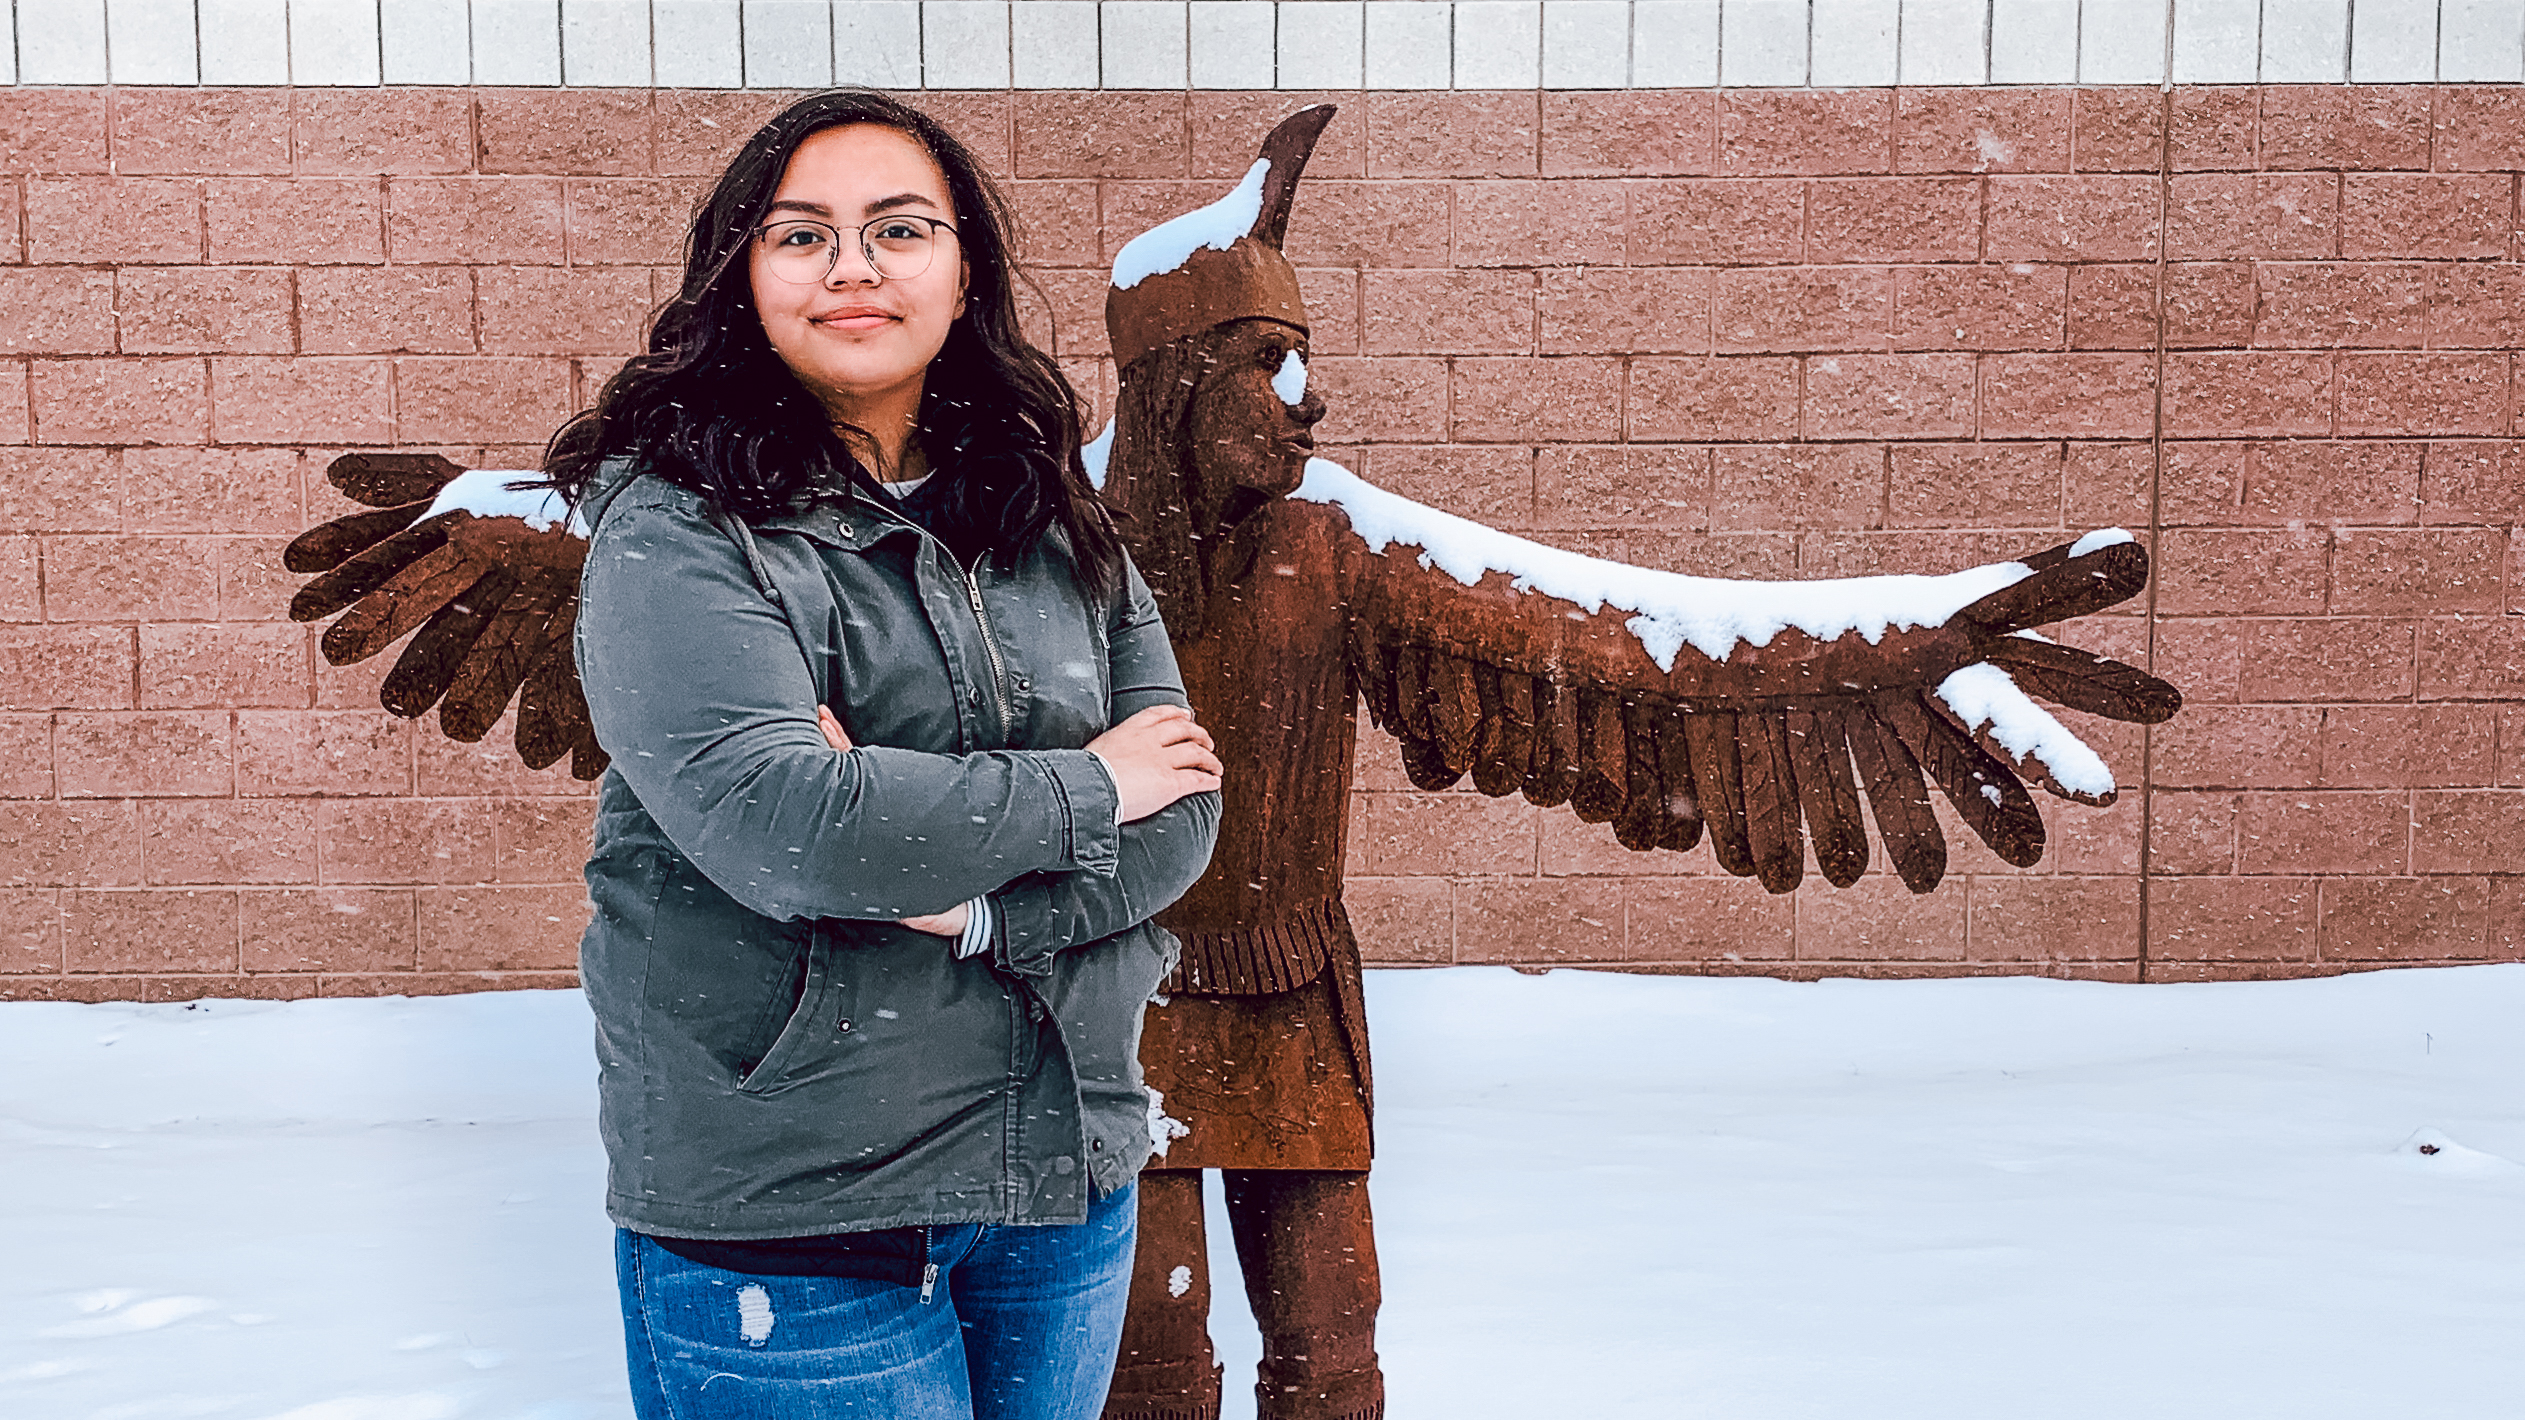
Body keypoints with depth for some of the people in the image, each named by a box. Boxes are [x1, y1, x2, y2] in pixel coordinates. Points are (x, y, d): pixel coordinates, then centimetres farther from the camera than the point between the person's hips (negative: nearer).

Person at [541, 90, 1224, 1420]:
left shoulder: (1053, 522, 6)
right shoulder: (676, 533, -10)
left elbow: (1178, 812, 0)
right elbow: (777, 821, -24)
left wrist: (965, 893, -18)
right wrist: (1080, 791, -12)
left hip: (1064, 1174, 5)